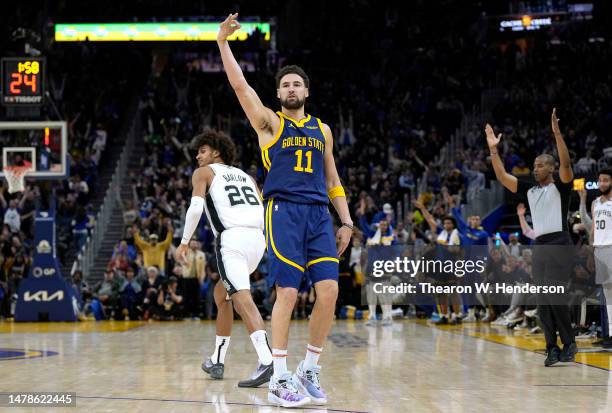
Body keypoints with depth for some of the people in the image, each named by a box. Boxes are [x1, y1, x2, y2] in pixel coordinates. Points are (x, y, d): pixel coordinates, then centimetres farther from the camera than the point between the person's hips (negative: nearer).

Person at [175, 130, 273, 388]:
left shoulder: (203, 172, 14)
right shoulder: (245, 176, 30)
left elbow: (195, 207, -2)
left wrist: (184, 243, 5)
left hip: (232, 237, -7)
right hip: (257, 238, 7)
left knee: (242, 298, -20)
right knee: (222, 293, 24)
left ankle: (266, 361, -39)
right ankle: (217, 361, 29)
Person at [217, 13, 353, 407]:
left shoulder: (322, 129, 20)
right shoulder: (270, 122, 7)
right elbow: (239, 85, -5)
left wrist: (346, 220, 14)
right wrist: (223, 42, -10)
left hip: (319, 214, 4)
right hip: (284, 211, -4)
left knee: (329, 290, -6)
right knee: (288, 292, -10)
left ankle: (310, 370, 9)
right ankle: (279, 378, -1)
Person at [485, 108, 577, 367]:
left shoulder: (560, 186, -1)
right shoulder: (530, 190, 16)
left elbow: (566, 164, -19)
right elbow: (502, 177, 11)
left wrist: (557, 134, -27)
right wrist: (493, 150, 3)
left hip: (559, 246, -7)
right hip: (539, 247, 7)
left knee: (555, 298, -12)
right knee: (542, 302, 3)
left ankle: (569, 343, 1)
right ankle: (553, 348, 7)